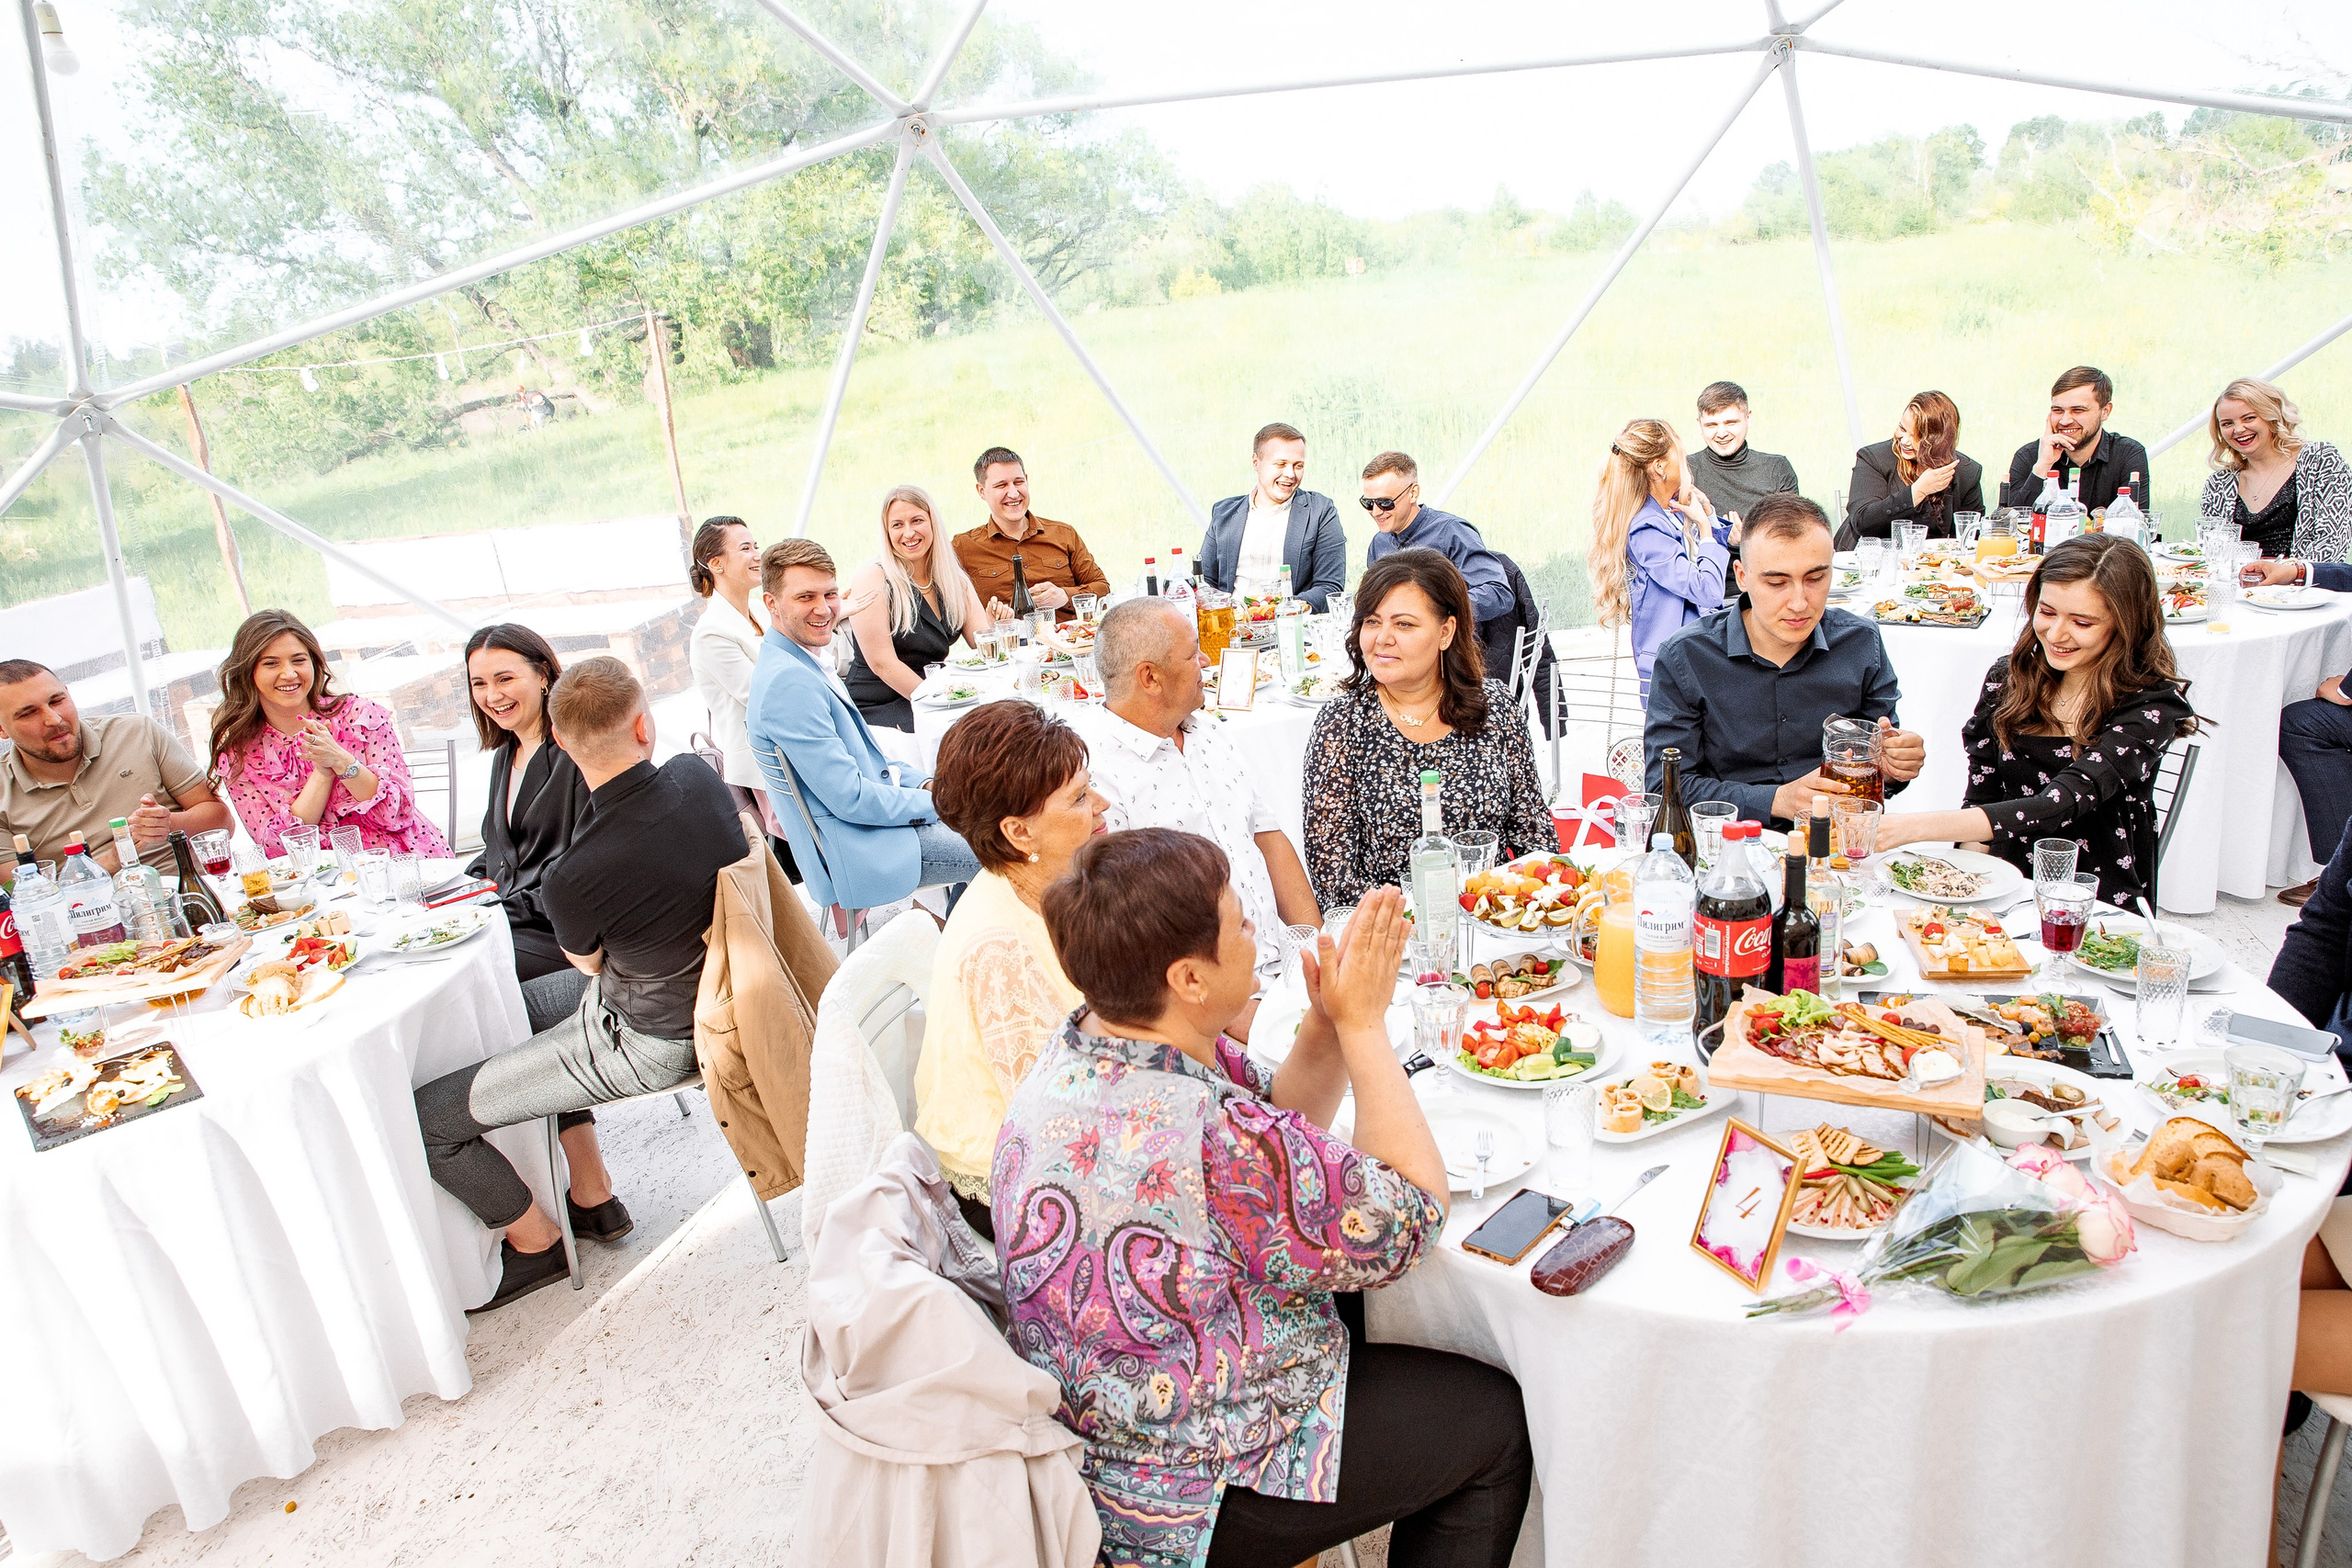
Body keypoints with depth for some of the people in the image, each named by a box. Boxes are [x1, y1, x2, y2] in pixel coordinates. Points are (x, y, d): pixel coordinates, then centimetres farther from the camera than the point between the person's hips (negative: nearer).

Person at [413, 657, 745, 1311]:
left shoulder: (571, 879, -30)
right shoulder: (698, 774, -15)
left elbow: (587, 962, -4)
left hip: (651, 1041, -8)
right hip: (716, 989, 8)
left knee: (427, 1118, 5)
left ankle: (535, 1241, 30)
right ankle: (593, 1199, 38)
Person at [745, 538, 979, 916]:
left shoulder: (809, 663, 7)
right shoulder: (789, 682, -25)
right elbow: (850, 799, -25)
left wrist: (924, 783, 4)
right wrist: (935, 803, -13)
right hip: (855, 851, -10)